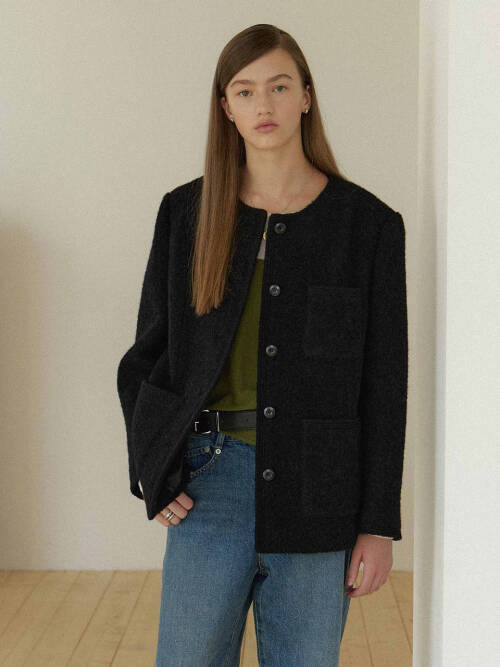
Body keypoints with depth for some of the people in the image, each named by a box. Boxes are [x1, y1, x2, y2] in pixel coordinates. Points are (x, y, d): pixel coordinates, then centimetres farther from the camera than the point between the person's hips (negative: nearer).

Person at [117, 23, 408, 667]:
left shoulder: (367, 222, 0)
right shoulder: (187, 212, 6)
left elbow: (384, 383, 0)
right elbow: (147, 354, 11)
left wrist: (379, 523, -3)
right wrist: (150, 469, -1)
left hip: (317, 487, -1)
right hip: (210, 477, 1)